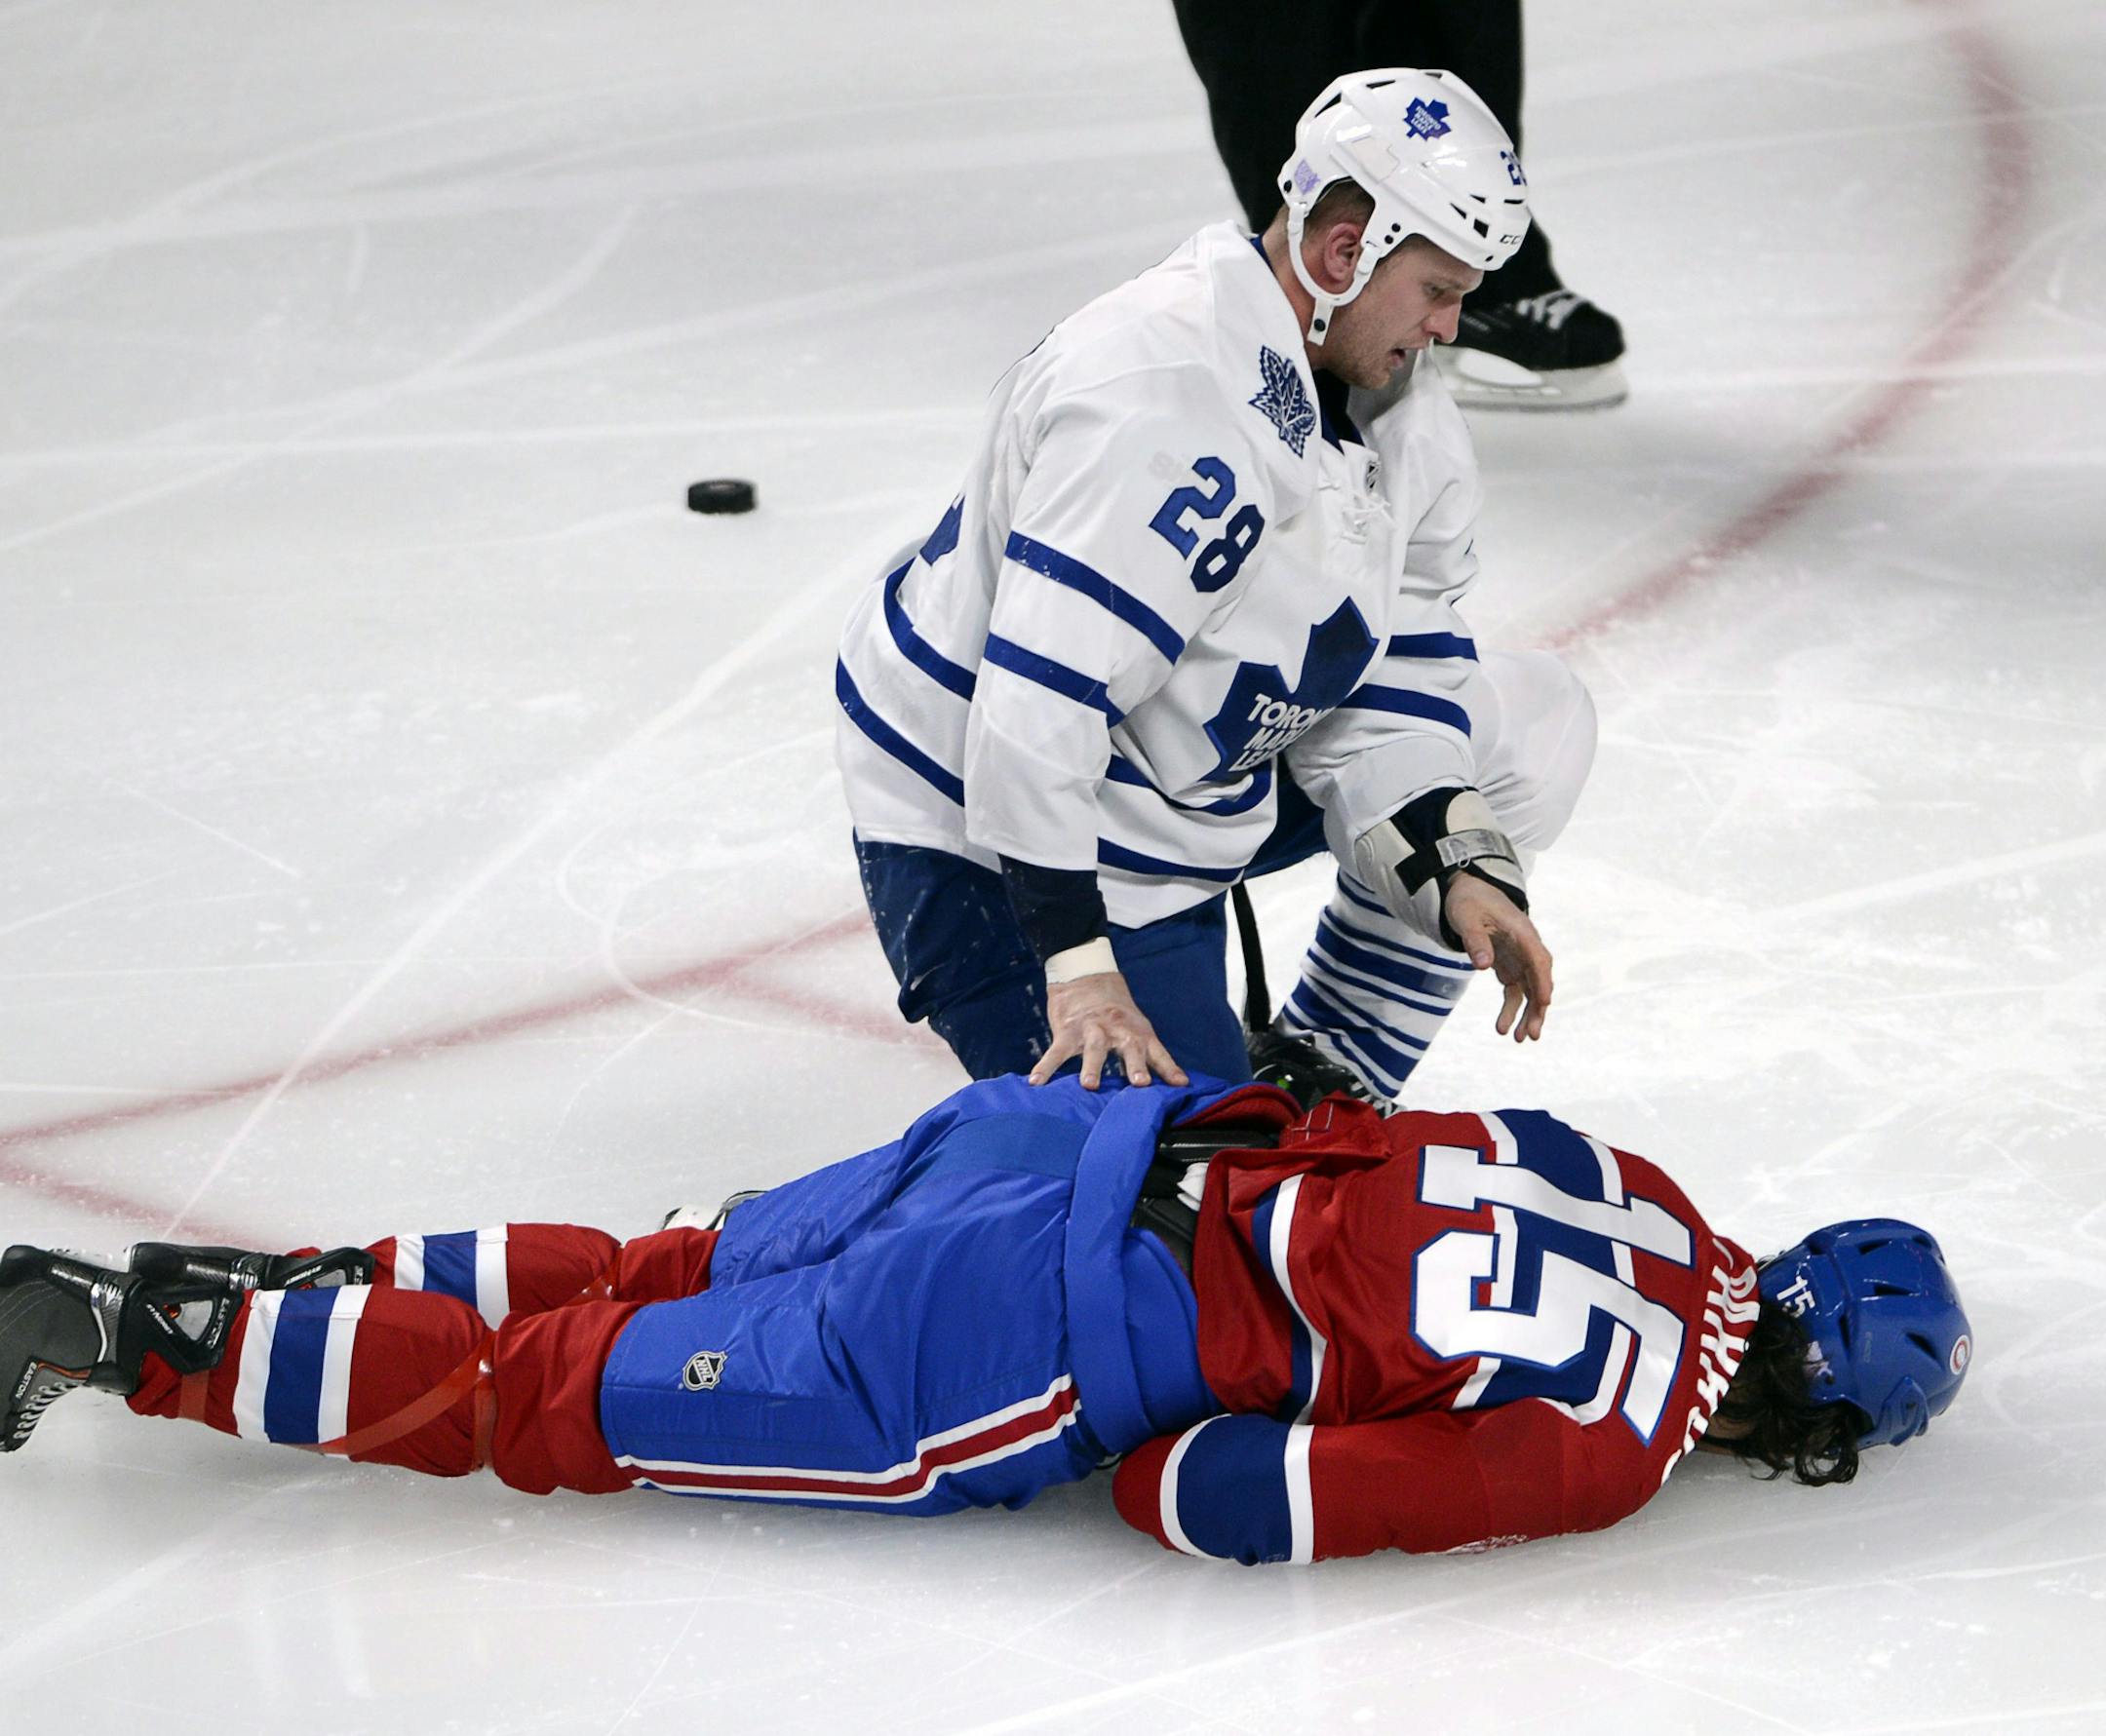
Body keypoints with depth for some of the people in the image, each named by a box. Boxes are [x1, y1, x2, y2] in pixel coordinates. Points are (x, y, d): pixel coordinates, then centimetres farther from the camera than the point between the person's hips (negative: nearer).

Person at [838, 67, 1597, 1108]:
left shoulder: (1403, 416, 0)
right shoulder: (1164, 398, -30)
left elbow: (1388, 684, 1)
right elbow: (1038, 701, -34)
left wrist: (1458, 874, -15)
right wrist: (1078, 966, -36)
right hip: (993, 839, -10)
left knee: (1530, 722, 8)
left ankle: (1318, 1079, 13)